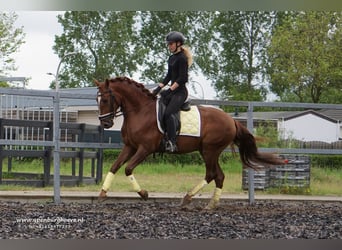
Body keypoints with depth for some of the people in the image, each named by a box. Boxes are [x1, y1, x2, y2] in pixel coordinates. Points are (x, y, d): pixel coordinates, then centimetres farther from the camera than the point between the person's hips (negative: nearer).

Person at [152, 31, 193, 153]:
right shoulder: (171, 58, 17)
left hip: (180, 91, -10)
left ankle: (172, 143, -31)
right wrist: (158, 88, 10)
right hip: (173, 90, 10)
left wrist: (170, 90, -20)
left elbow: (182, 78, -17)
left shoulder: (182, 58, -11)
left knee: (168, 113, -27)